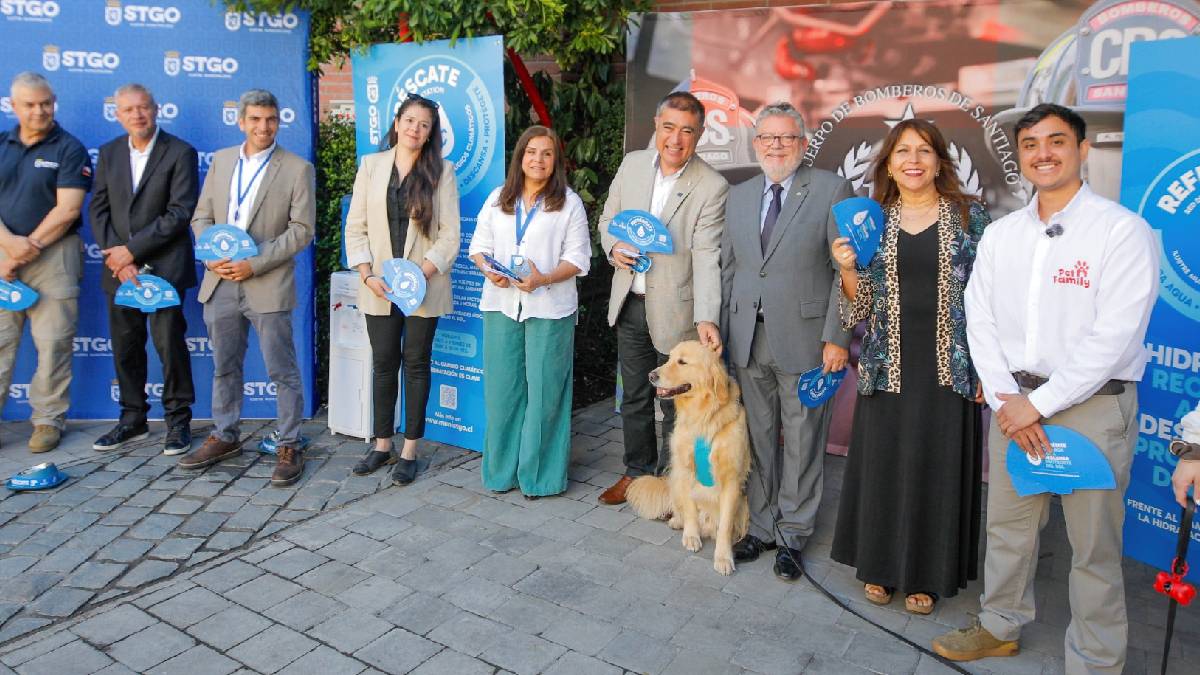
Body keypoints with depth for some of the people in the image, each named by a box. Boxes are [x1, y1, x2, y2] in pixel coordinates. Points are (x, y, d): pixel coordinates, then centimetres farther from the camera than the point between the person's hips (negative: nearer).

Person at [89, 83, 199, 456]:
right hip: (120, 266, 5)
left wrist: (132, 250, -13)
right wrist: (116, 257, -6)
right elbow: (98, 208, 8)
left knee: (169, 342, -4)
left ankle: (178, 420, 9)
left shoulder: (181, 153, -4)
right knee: (125, 346, 10)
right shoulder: (109, 152, 11)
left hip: (163, 266, -5)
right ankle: (133, 419, 22)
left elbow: (180, 213, -12)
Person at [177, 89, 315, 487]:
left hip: (268, 286, -5)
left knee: (282, 371, 0)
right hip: (220, 283, 5)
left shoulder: (297, 168, -2)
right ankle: (224, 436, 30)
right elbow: (202, 216, 13)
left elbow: (302, 229, -8)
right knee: (224, 367, 15)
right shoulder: (221, 160, 12)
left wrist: (255, 264, -15)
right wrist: (211, 255, -6)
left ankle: (289, 446, 11)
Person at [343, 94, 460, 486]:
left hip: (424, 287, -2)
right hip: (379, 287, 2)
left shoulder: (441, 172, 0)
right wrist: (367, 275, -8)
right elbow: (356, 226, 4)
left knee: (416, 363, 5)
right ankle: (382, 446, 22)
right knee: (384, 364, 8)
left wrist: (420, 275, -15)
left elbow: (449, 235, -5)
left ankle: (409, 451, 15)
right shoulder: (371, 165, 7)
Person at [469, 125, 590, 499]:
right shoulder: (498, 199, 11)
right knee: (502, 388, 6)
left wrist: (544, 279, -19)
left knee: (543, 390, 1)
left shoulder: (570, 203, 2)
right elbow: (479, 245, 13)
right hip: (501, 304, 3)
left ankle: (538, 473, 13)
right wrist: (489, 270, -9)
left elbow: (577, 258, -2)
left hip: (549, 308, -3)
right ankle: (502, 468, 20)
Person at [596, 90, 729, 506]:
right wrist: (614, 247, -9)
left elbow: (706, 258, -20)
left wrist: (707, 318, -31)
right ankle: (637, 471, 36)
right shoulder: (632, 164, 2)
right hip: (629, 303, 5)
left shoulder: (712, 187, -14)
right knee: (634, 397, 18)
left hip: (674, 310, -5)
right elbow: (608, 218, 13)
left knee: (676, 402, 9)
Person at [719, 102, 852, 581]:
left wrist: (837, 337, -12)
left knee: (802, 443, 6)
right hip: (748, 341, 5)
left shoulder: (832, 190, -4)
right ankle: (762, 526, 29)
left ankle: (792, 535, 22)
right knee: (759, 439, 14)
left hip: (804, 339, -4)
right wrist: (722, 332, 11)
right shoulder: (738, 197, 12)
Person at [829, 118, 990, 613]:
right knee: (882, 466, 8)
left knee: (937, 469, 6)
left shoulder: (968, 215, 1)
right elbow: (861, 307, 7)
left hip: (948, 367, -1)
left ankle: (926, 572, 24)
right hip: (887, 367, 2)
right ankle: (880, 564, 27)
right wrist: (847, 268, -12)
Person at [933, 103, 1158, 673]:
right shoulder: (1000, 234, 8)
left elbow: (1114, 337, -16)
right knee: (1006, 525, 16)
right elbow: (980, 320, 4)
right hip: (1013, 401, 5)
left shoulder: (1122, 230, -9)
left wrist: (1038, 403, -16)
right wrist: (1004, 398, -8)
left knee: (1093, 547, 5)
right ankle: (1000, 626, 35)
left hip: (1091, 405, -4)